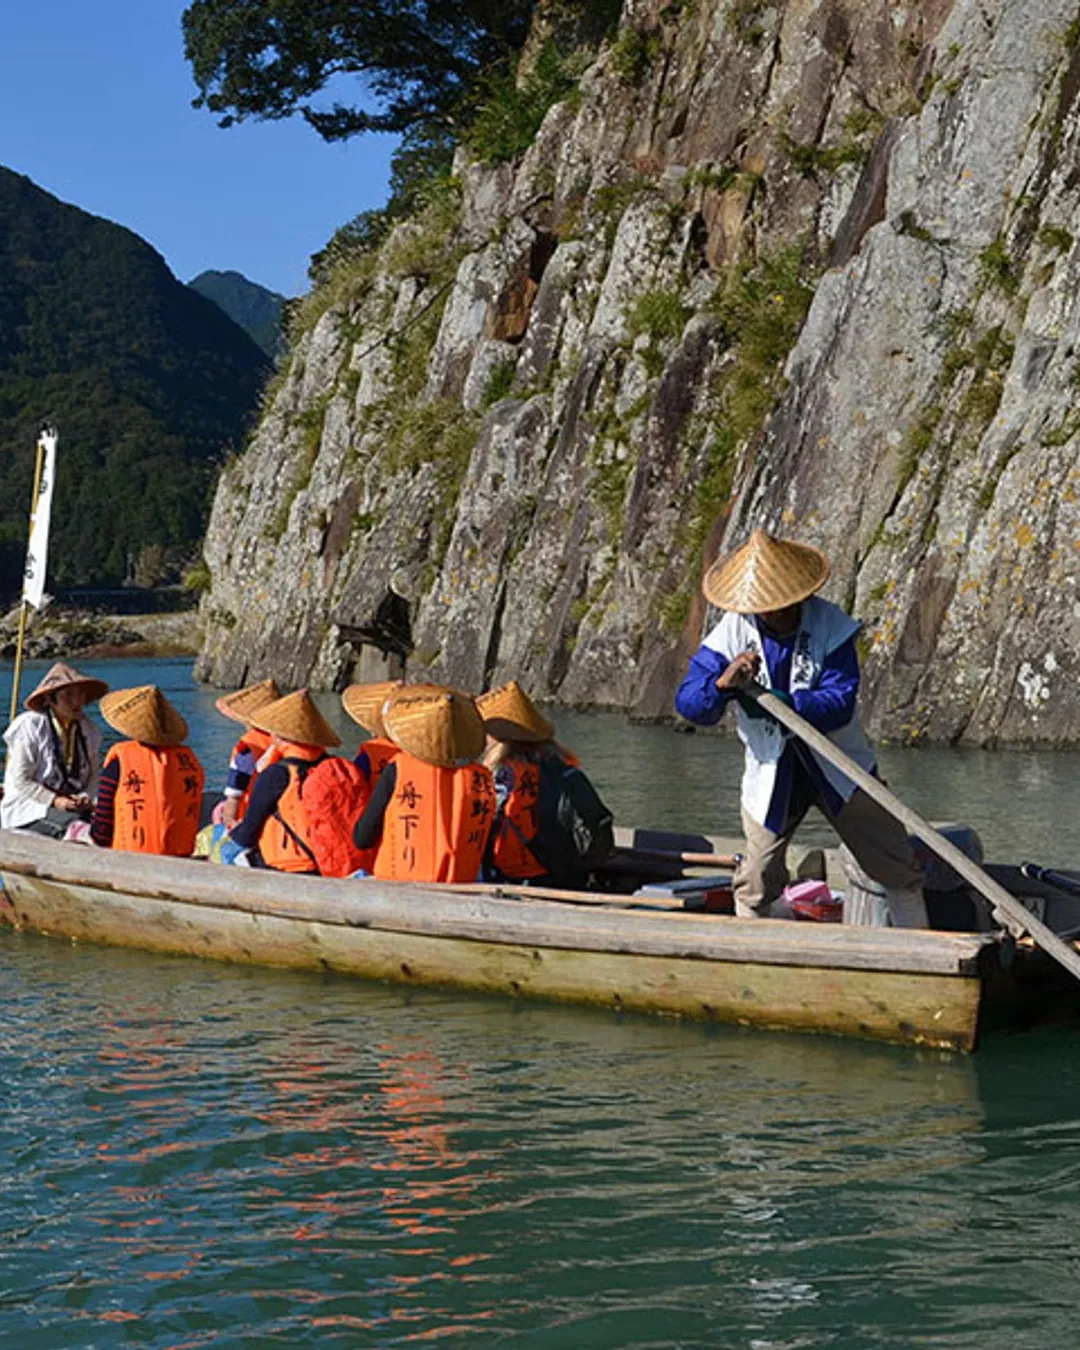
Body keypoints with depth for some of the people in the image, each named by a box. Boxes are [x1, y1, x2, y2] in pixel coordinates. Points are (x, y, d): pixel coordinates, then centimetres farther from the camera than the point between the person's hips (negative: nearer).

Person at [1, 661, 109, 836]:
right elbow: (20, 781, -10)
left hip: (72, 804, 5)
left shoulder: (89, 730, 6)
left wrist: (86, 796, -10)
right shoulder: (30, 728, -9)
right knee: (73, 823, -35)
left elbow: (94, 774, 12)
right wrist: (55, 801, -19)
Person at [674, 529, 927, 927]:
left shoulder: (830, 626, -16)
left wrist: (782, 703, -39)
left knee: (896, 867, 3)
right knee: (756, 883, 1)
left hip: (837, 767, -1)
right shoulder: (731, 633, -10)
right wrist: (722, 685, -36)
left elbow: (841, 702, -24)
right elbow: (687, 703, -15)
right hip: (770, 773, 1)